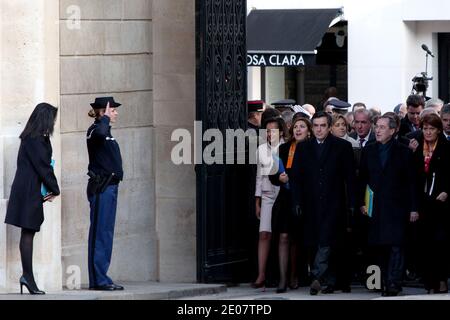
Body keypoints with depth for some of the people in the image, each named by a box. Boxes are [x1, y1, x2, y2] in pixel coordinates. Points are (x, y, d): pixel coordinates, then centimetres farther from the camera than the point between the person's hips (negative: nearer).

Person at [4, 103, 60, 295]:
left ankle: (27, 276, 7)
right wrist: (54, 189, -4)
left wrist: (49, 189, 8)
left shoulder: (31, 137, 15)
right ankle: (28, 276, -8)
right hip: (30, 191, -10)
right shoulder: (35, 140, -14)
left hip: (28, 190, 10)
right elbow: (42, 166, -15)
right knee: (28, 233, -8)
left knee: (28, 233, 8)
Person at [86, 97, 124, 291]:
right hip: (101, 187, -10)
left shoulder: (105, 132, 18)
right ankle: (98, 280, -11)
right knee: (101, 233, -10)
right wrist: (105, 118, -18)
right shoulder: (95, 131, -11)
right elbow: (99, 133, -36)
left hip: (109, 187, 10)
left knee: (105, 233, 10)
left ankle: (100, 279, 12)